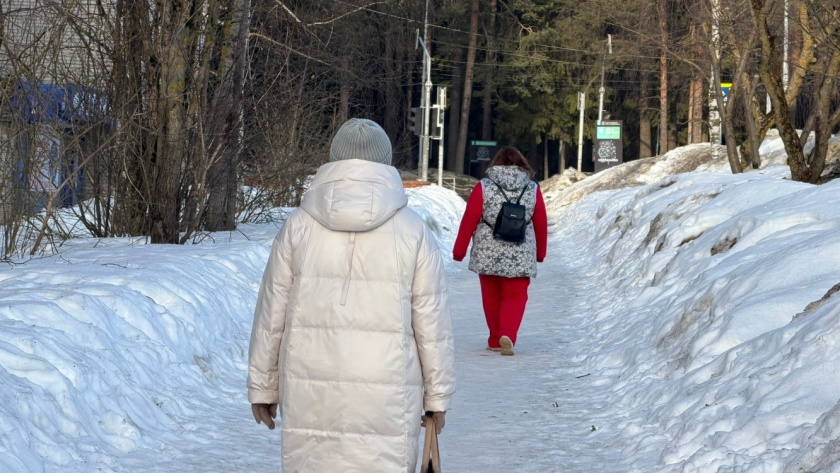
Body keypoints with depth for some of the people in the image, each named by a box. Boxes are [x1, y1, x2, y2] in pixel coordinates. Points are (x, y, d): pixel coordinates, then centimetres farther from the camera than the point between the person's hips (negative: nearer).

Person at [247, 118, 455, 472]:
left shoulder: (300, 225, 1)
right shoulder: (413, 231, -2)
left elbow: (271, 314, 4)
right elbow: (431, 323, 1)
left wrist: (262, 387, 13)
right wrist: (437, 395, 10)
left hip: (311, 394, 1)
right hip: (386, 399, -1)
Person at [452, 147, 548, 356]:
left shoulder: (484, 187, -4)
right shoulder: (532, 189, 1)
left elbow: (469, 221, -4)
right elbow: (541, 224, 7)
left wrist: (459, 250, 6)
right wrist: (540, 252, 22)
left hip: (487, 254, 0)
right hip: (520, 256, 0)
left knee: (492, 297, 14)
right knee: (515, 296, 7)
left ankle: (495, 340, 20)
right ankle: (507, 334, -14)